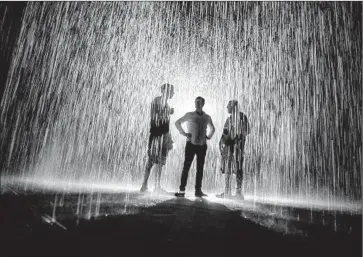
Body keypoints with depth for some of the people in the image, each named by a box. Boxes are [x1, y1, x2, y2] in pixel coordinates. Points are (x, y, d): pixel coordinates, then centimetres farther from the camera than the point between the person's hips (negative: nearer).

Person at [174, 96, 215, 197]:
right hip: (191, 144, -3)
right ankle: (182, 190, 3)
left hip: (202, 145, 3)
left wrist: (209, 136, 9)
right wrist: (184, 133, 0)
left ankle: (198, 190, 16)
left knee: (200, 168, 7)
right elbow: (177, 122, 9)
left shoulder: (207, 117, 9)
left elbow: (212, 129, 26)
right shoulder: (189, 115, 1)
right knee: (186, 167, -3)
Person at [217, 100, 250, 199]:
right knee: (227, 167, 6)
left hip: (238, 143, -7)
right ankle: (227, 191, 9)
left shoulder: (242, 116, -3)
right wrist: (222, 141, 10)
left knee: (238, 167, -4)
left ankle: (239, 191, 0)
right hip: (228, 143, 7)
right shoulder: (229, 118, 16)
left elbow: (246, 131, -9)